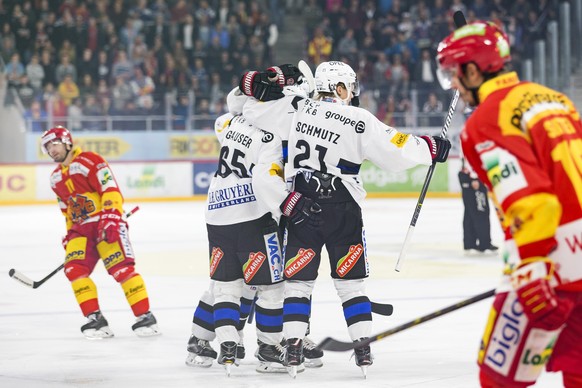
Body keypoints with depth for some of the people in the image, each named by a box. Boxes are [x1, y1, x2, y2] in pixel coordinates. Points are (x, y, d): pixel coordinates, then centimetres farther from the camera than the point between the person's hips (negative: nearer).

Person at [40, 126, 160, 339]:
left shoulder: (90, 161, -7)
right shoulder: (56, 177, 19)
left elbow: (111, 190, -14)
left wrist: (111, 218, -23)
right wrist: (69, 234, 21)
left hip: (106, 224, -7)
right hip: (81, 228, 7)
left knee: (121, 268, -17)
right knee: (74, 269, -13)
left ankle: (145, 317, -12)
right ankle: (95, 319, -11)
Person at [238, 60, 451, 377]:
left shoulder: (296, 109, 0)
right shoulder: (359, 121, -8)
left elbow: (252, 110, 7)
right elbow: (396, 151, -9)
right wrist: (431, 148, 4)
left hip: (301, 209, 2)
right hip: (343, 213, -1)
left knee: (297, 281, 7)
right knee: (350, 281, 9)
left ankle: (293, 348, -1)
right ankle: (363, 350, 6)